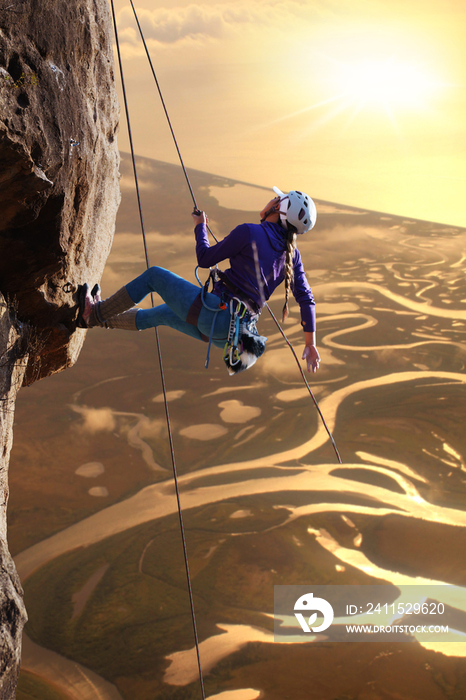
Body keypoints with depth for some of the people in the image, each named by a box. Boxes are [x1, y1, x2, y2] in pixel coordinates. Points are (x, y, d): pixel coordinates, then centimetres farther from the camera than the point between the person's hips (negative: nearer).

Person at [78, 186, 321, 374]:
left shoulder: (248, 232, -10)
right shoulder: (291, 252, 8)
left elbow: (205, 259, -3)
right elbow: (306, 299, 5)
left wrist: (200, 227, 15)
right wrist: (310, 344, 11)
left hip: (213, 312, -7)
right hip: (226, 333, 8)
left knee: (154, 275, 11)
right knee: (163, 314, 28)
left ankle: (97, 311, 22)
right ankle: (97, 317, 43)